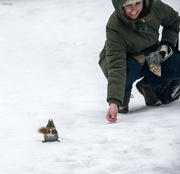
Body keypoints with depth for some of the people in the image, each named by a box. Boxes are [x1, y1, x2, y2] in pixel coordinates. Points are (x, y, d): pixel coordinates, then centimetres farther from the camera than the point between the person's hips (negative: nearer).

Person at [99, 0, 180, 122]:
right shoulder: (114, 28, -34)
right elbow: (116, 66, -42)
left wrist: (167, 43, -11)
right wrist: (114, 102, -52)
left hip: (151, 58, 4)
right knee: (130, 66, -39)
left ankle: (147, 84, 4)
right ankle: (125, 91, -5)